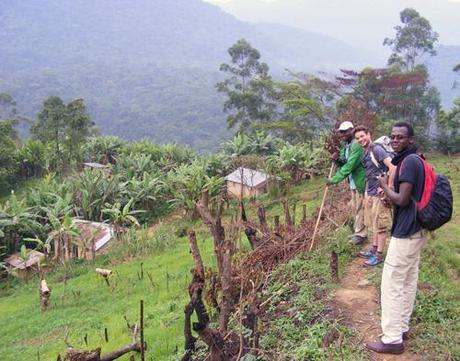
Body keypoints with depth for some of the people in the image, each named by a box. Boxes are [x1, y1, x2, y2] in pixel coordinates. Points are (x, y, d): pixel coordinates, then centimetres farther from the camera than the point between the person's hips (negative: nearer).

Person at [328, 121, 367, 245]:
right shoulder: (345, 146, 10)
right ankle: (359, 231, 28)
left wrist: (334, 179, -25)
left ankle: (360, 234, 7)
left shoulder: (356, 145, -21)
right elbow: (344, 164, 15)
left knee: (360, 209, -2)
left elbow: (349, 165, -26)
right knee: (356, 208, 17)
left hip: (360, 181, -9)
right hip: (352, 182, 9)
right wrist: (337, 159, -8)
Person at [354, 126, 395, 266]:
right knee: (374, 224, 18)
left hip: (379, 194, -9)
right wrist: (366, 192, 19)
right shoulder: (365, 153, 12)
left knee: (380, 225, 0)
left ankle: (379, 255, 9)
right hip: (370, 193, 9)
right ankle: (374, 249, 30)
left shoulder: (377, 149, -16)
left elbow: (393, 167, -25)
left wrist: (388, 187, -20)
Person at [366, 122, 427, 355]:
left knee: (392, 283, -3)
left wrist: (384, 186, -7)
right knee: (408, 281, 16)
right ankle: (402, 328, 28)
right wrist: (390, 195, 6)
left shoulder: (409, 161, -19)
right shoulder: (416, 160, 12)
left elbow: (402, 200, -23)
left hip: (406, 232, -10)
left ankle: (392, 339, 5)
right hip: (416, 229, 10)